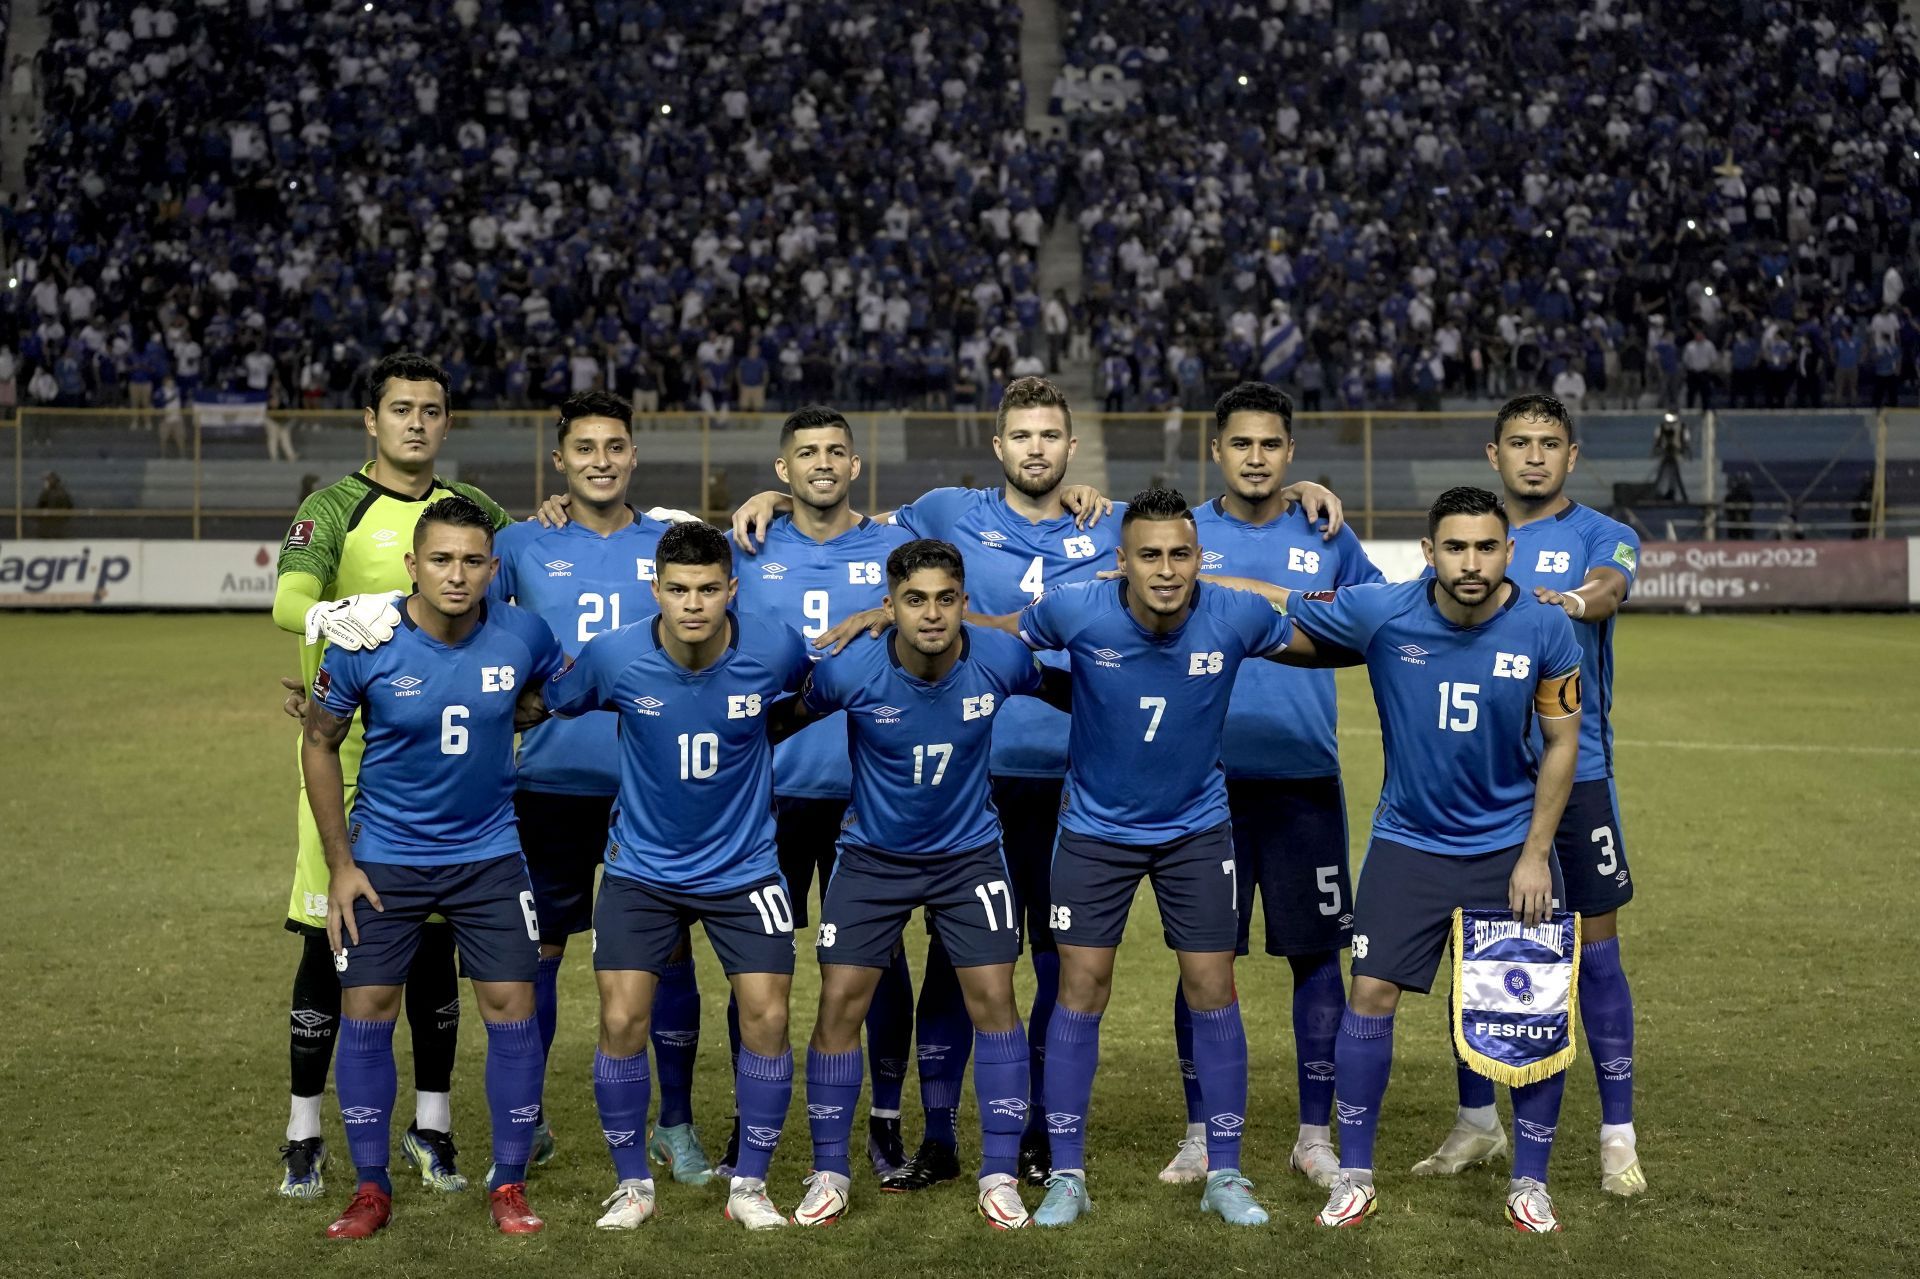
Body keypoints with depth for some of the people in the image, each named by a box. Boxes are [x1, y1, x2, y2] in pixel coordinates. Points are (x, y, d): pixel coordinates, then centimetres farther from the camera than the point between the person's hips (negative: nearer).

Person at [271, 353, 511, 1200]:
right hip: (347, 747, -4)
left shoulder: (468, 508, 12)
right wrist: (331, 615, -42)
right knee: (329, 940, -1)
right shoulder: (336, 507, -3)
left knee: (434, 940, 9)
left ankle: (431, 1125, 20)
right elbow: (288, 600, -20)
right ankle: (304, 1135, 11)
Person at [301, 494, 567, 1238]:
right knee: (365, 1016, -1)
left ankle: (509, 1185, 12)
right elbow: (320, 743, -3)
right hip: (385, 857, -1)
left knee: (512, 1011, -2)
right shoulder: (363, 645, -16)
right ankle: (371, 1189, 15)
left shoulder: (522, 636, -12)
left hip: (489, 853, 1)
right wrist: (339, 864, -5)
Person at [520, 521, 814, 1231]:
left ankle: (750, 1185, 13)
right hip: (642, 867, 0)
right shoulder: (612, 655, -17)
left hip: (744, 866, 0)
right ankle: (632, 1184, 14)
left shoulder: (775, 647, -16)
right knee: (621, 1020, -7)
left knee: (767, 1016, -7)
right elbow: (542, 703, 2)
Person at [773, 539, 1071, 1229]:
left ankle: (999, 1177, 7)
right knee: (840, 1005, -4)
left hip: (969, 853, 1)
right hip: (873, 855, -1)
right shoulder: (850, 670, -23)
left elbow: (1066, 690, 3)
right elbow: (783, 719, -5)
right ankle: (828, 1176, 12)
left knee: (993, 999, -5)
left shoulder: (999, 659, -19)